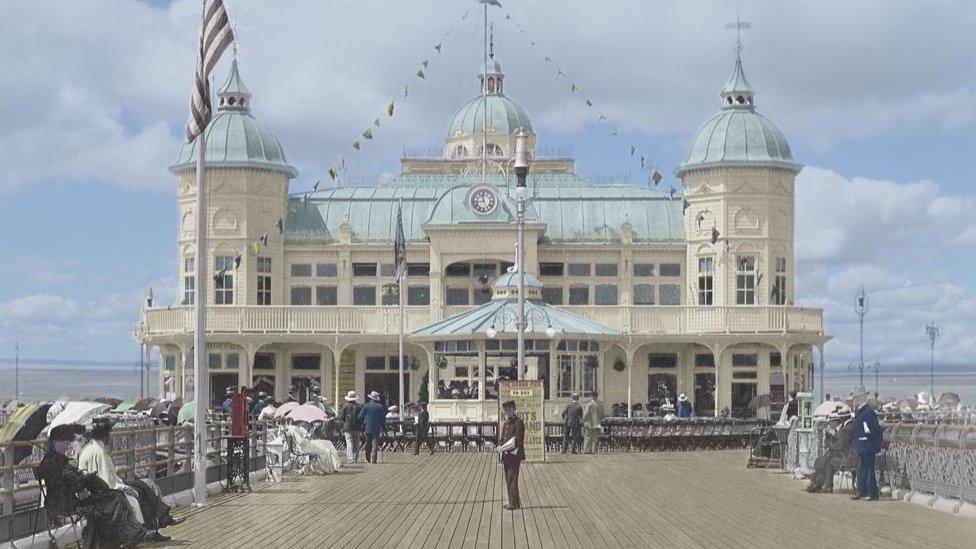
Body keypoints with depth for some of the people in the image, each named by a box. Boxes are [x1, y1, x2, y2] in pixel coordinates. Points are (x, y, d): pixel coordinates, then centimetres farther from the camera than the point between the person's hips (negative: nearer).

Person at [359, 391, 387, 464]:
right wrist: (382, 427, 6)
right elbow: (383, 418, -3)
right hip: (377, 429, -1)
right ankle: (373, 460, -9)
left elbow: (360, 417, 2)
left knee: (368, 444, 15)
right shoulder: (380, 407, -3)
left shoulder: (366, 406, -1)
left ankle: (368, 459, 22)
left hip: (368, 428, 1)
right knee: (375, 444, -1)